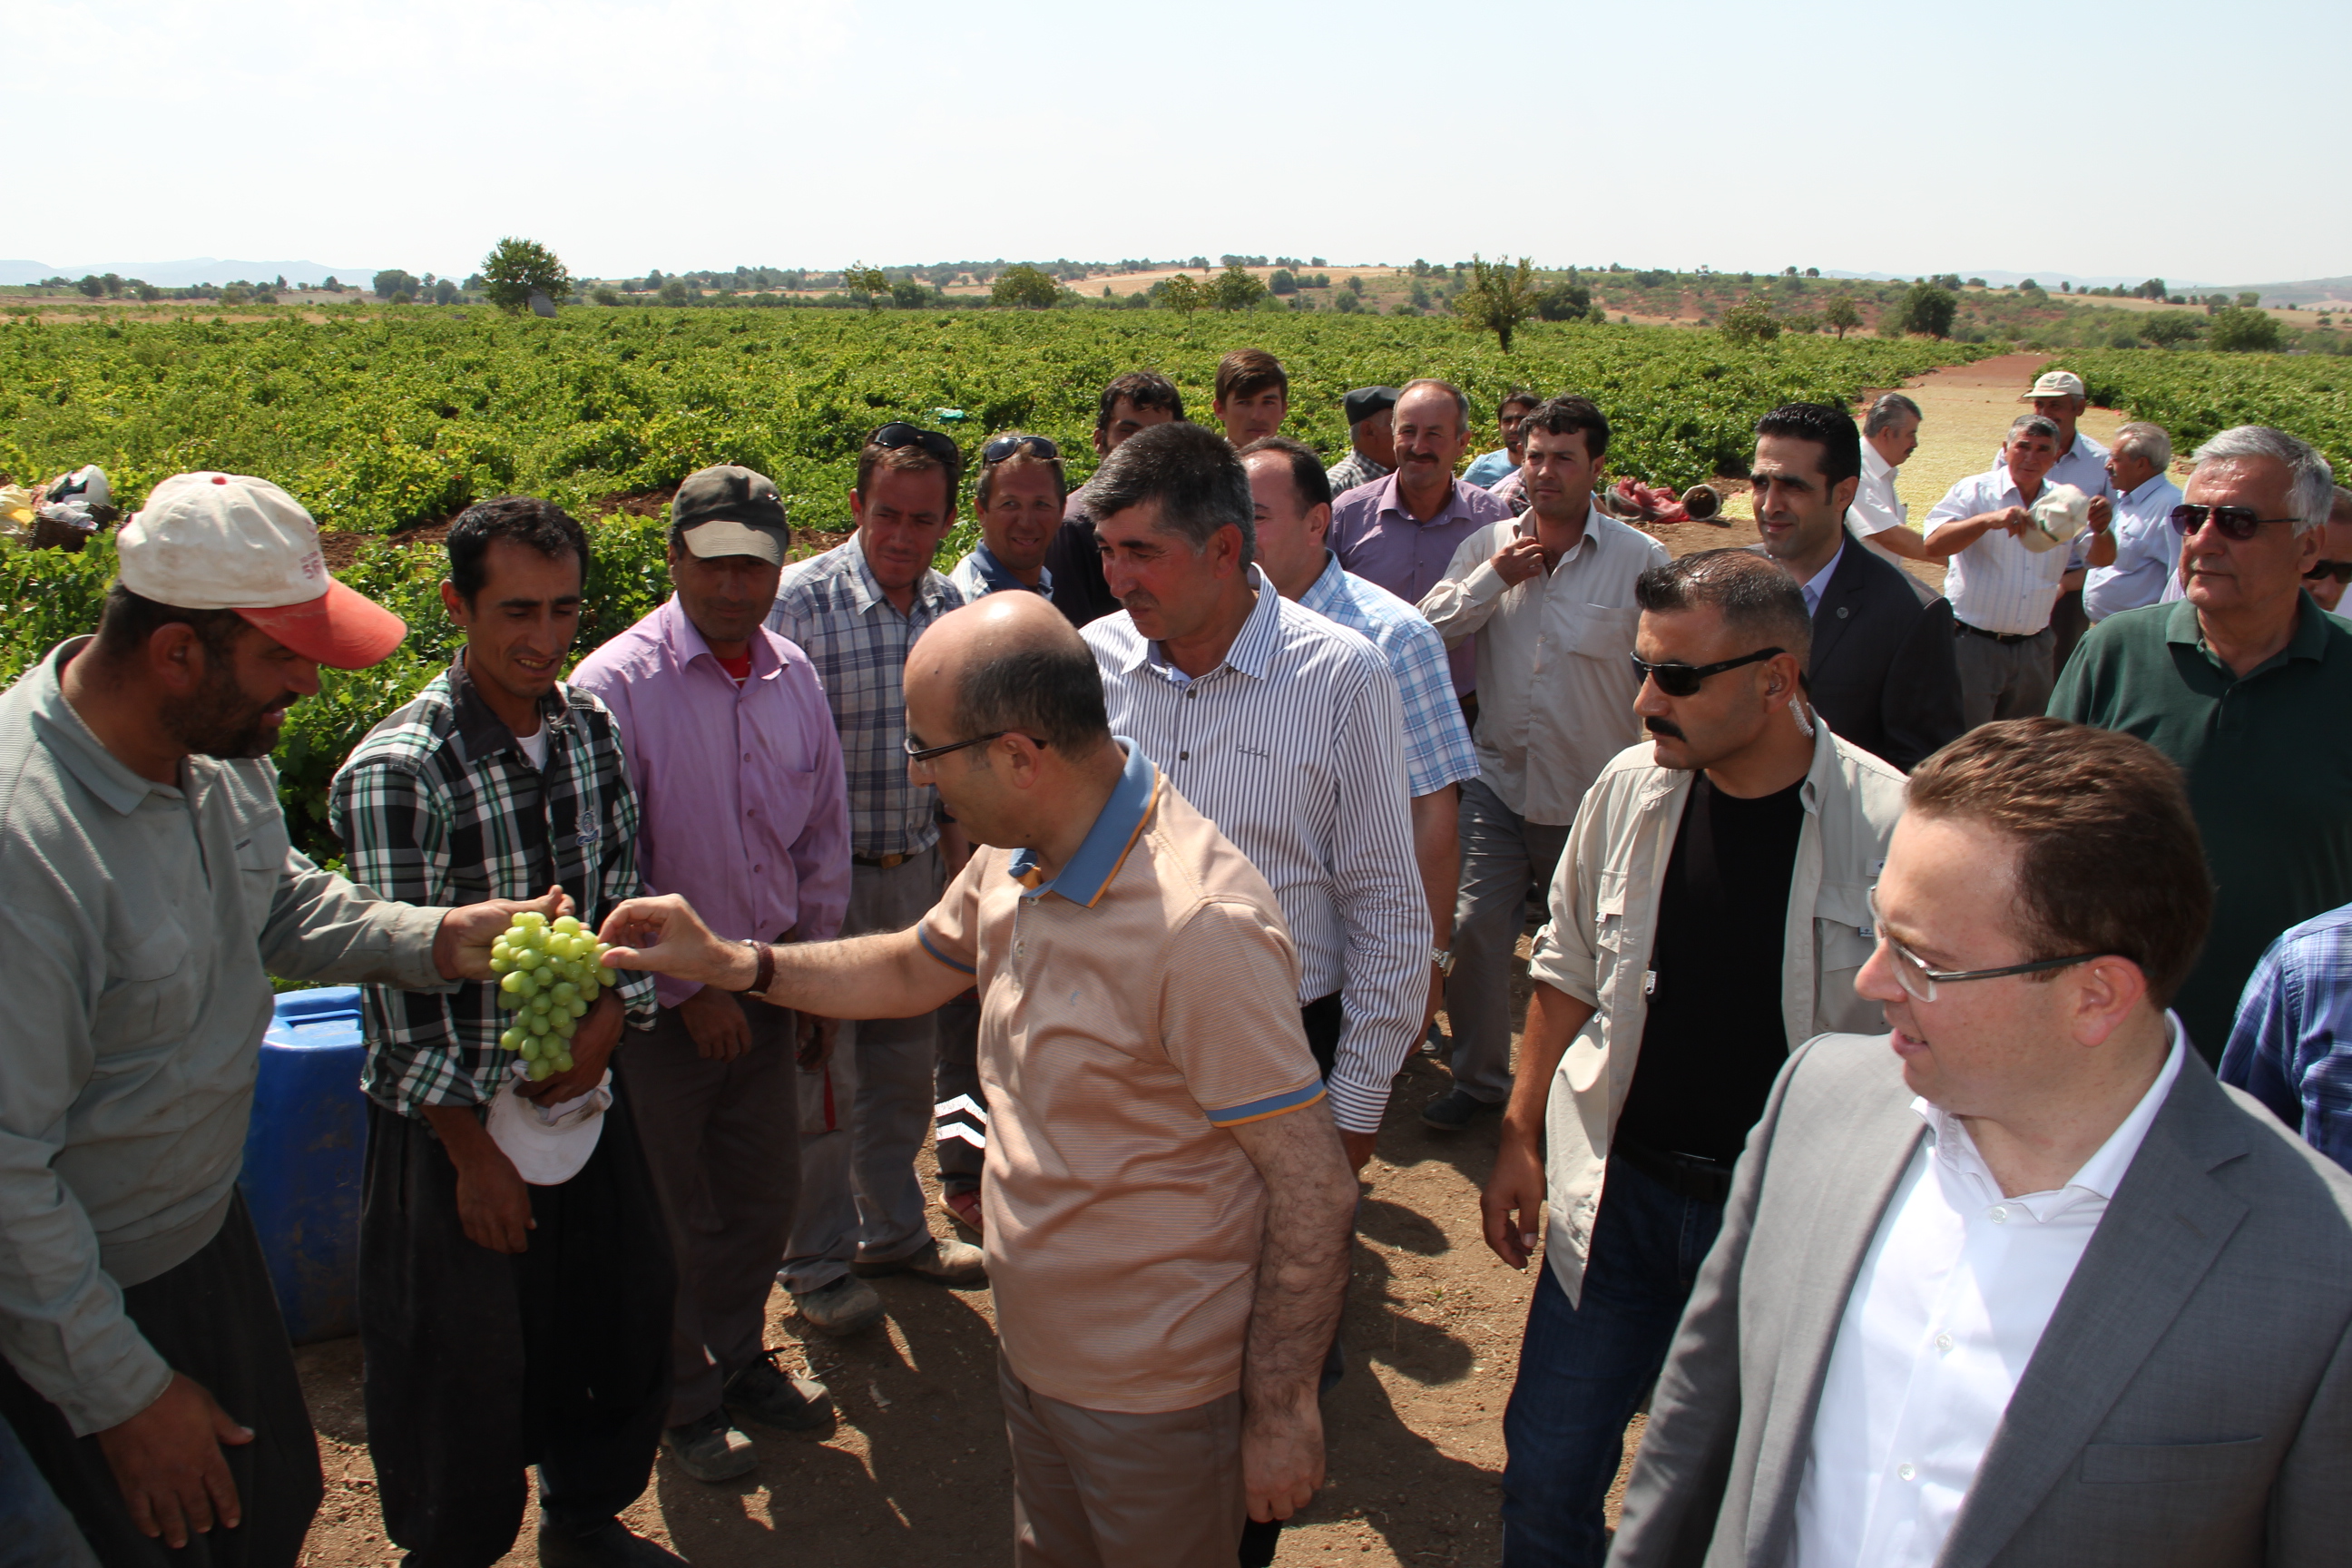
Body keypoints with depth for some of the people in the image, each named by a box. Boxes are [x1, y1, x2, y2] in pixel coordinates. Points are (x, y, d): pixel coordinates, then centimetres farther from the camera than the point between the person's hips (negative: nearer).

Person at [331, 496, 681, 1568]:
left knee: (624, 1324, 18)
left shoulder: (593, 728, -1)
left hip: (586, 1096, 6)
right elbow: (400, 987, -17)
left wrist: (603, 1028, -10)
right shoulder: (394, 773, -20)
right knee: (462, 1370, 10)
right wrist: (475, 1156, -12)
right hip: (459, 1119, -5)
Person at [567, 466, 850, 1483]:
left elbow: (826, 830, 11)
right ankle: (683, 1402, 34)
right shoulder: (616, 686, -16)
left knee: (765, 1197, 18)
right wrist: (687, 989, -12)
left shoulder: (793, 675, 2)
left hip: (768, 988, 5)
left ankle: (739, 1362, 42)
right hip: (659, 1005, -5)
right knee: (673, 1218, 11)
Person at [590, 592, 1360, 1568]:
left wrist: (1283, 1414, -17)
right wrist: (727, 964, 7)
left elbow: (1314, 1191, -25)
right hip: (1032, 1352, 8)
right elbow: (918, 969, 15)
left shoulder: (1200, 923, -31)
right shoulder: (1014, 854, -5)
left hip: (1153, 1400, -7)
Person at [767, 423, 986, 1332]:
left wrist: (955, 835, 15)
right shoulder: (797, 599, -15)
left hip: (915, 871, 6)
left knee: (904, 1062, 18)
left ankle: (894, 1229, 38)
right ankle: (816, 1263, 25)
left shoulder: (951, 605, 4)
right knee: (821, 1075, 5)